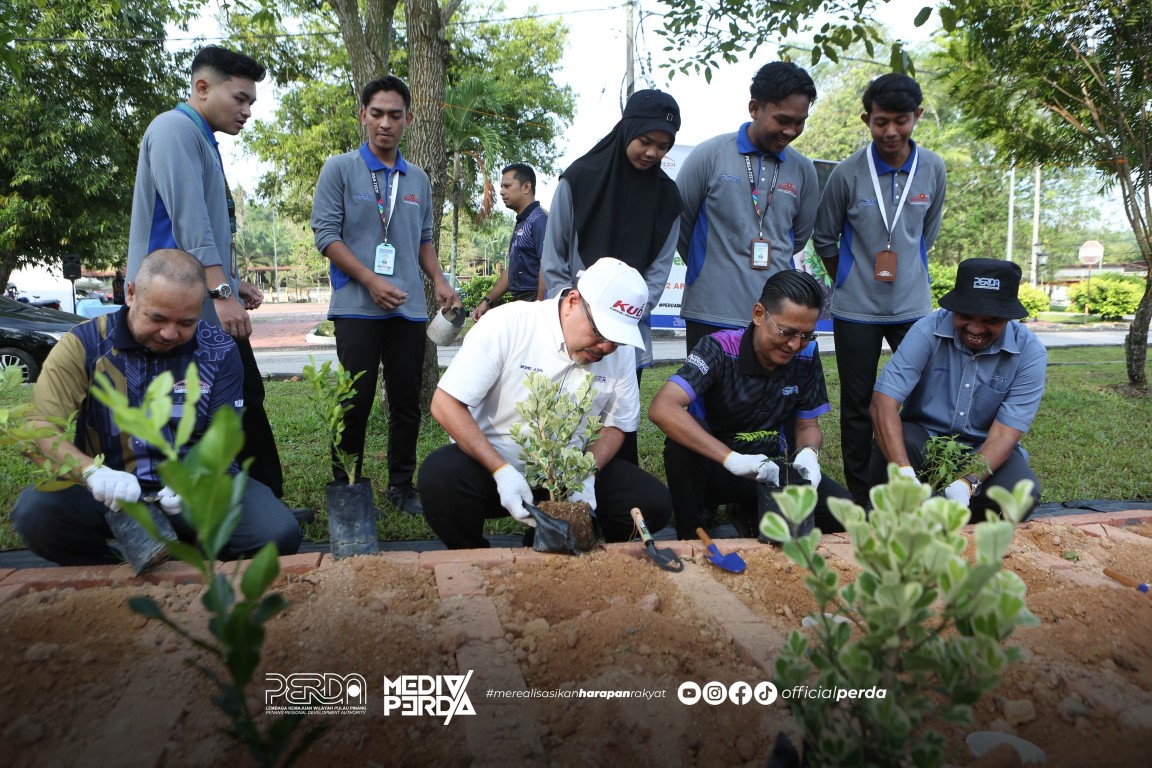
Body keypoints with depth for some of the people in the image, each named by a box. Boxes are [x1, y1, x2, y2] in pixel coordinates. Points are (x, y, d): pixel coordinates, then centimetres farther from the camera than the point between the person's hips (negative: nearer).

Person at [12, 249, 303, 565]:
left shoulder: (219, 351, -2)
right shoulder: (85, 344, -7)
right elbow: (39, 427, -17)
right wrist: (91, 471, -37)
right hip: (111, 492, 0)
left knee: (278, 532, -25)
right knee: (35, 511, -30)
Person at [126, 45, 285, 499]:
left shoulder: (202, 140, 21)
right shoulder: (176, 129, -8)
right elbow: (187, 216, -20)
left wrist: (232, 282, 20)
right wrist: (221, 291, -26)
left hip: (209, 306, 9)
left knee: (245, 401, 8)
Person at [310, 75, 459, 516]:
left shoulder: (418, 180, 16)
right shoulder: (340, 169, 2)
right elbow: (326, 233, -5)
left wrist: (439, 280, 5)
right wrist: (371, 281, -15)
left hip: (409, 309, 4)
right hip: (358, 308, -4)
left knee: (407, 401, 7)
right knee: (356, 401, -2)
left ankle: (402, 484, 19)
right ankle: (345, 487, 11)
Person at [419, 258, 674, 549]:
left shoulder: (620, 353, -6)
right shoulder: (507, 325, -19)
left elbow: (616, 425, 6)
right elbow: (445, 404, -18)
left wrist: (588, 473, -15)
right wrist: (501, 470, -27)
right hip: (488, 460, -3)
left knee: (654, 503, -14)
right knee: (439, 478, -34)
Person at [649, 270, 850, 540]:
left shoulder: (806, 355, -6)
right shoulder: (719, 349, -22)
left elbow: (807, 425, 5)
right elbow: (662, 408, -36)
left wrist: (809, 452, -21)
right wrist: (731, 459, -44)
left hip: (769, 469, 4)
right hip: (713, 466, -4)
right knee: (682, 445, -37)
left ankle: (756, 517, 7)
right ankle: (690, 536, -13)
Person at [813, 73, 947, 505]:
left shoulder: (933, 169, -1)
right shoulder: (848, 174, -9)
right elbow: (824, 239, 4)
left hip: (913, 306, 2)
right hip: (856, 309, -2)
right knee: (858, 405, 6)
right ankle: (860, 499, 18)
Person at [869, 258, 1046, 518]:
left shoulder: (1029, 352, -13)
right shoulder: (928, 331, -17)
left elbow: (1004, 434, -18)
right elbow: (884, 402, -26)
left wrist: (967, 484, -37)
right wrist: (905, 473, -40)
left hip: (983, 450, 2)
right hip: (923, 438, -1)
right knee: (892, 444, -34)